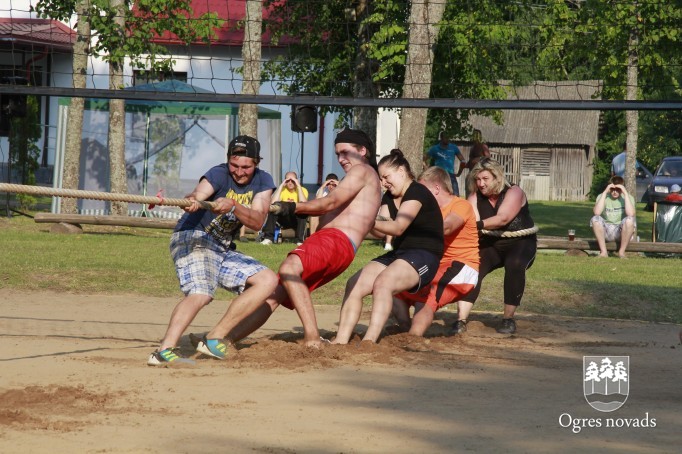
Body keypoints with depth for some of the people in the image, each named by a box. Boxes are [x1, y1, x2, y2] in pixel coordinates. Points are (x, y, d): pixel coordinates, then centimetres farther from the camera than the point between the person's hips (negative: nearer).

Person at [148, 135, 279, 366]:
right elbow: (196, 196, -33)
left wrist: (233, 206, -33)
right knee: (201, 293, -30)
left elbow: (257, 222, -15)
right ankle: (164, 352, -45)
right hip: (192, 239, -7)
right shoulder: (219, 174, -13)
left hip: (223, 250, 7)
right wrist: (191, 202, -57)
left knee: (268, 280, -1)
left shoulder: (262, 181, 1)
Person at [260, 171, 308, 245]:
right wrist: (281, 185, -15)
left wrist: (298, 186, -21)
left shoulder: (303, 190, -4)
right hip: (283, 218, 2)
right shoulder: (282, 189, 1)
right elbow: (273, 202, -19)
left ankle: (300, 240, -30)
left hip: (297, 220, -2)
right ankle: (268, 238, -25)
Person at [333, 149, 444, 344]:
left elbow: (397, 228, -20)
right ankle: (341, 340, -18)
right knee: (354, 284, -11)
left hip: (424, 256, -9)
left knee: (382, 283, -34)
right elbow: (381, 231, 4)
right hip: (398, 254, 9)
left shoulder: (417, 192, -9)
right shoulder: (388, 198, 17)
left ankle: (369, 341, -43)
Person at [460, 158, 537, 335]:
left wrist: (478, 225, -50)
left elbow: (502, 219, -34)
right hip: (491, 245, 4)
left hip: (520, 243, -4)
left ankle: (508, 318, -24)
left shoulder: (513, 193, -16)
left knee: (515, 265, -35)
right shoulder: (475, 198, -2)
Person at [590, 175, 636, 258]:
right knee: (595, 219, -29)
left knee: (630, 220, -32)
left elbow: (631, 214, -24)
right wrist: (605, 192, -20)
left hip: (621, 231, -1)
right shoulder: (602, 197, 0)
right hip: (605, 231, 1)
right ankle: (603, 252, -22)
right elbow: (596, 212, -22)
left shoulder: (628, 197, -2)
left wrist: (625, 193, -22)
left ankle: (622, 252, -20)